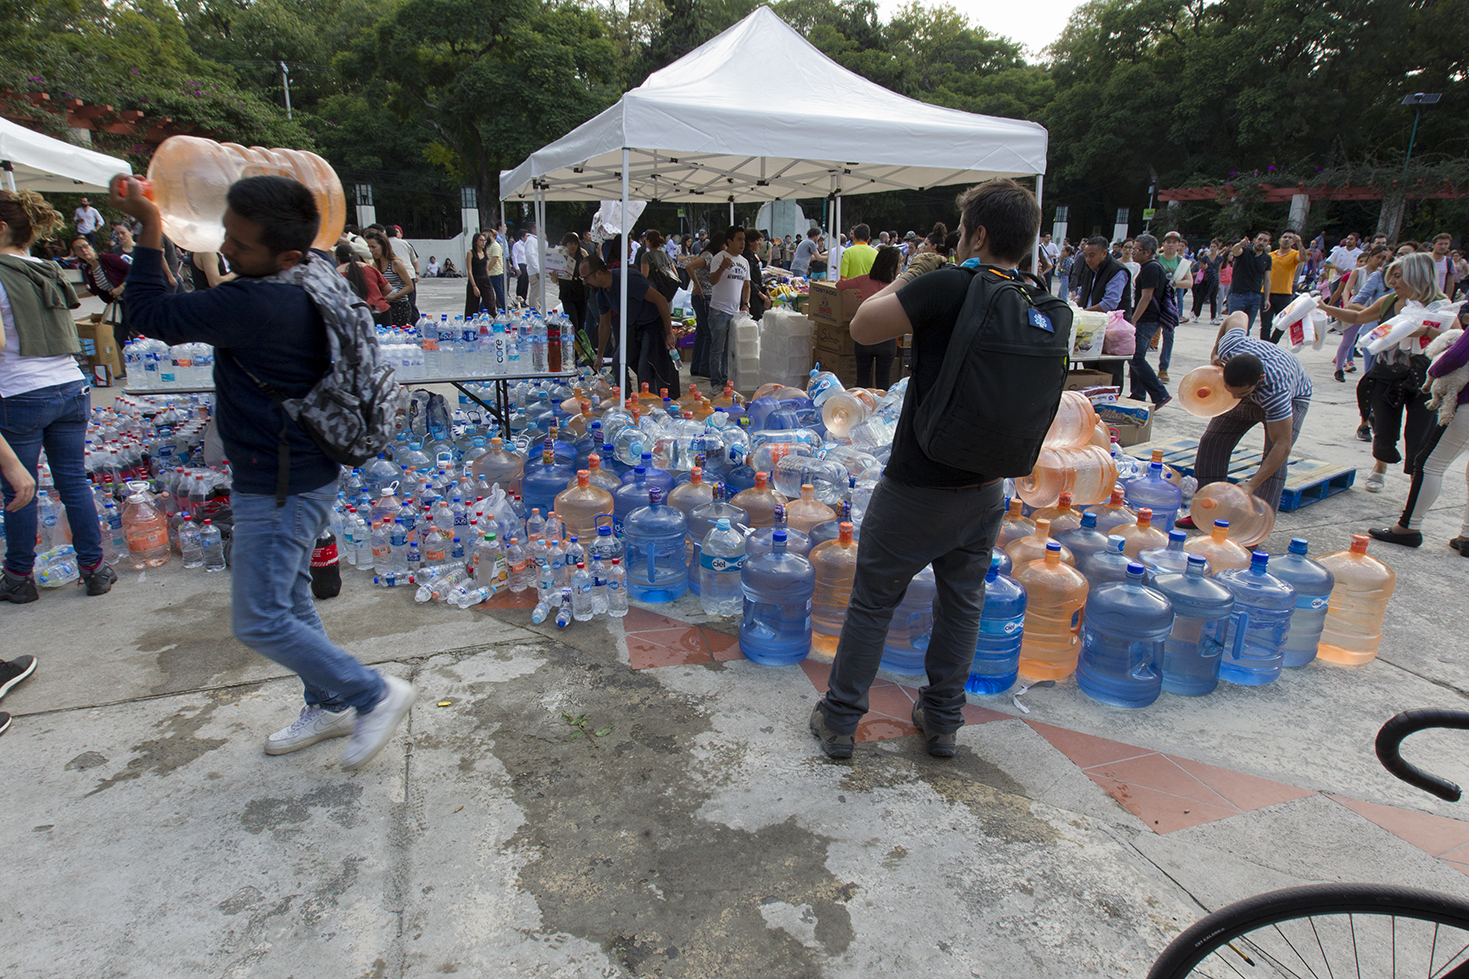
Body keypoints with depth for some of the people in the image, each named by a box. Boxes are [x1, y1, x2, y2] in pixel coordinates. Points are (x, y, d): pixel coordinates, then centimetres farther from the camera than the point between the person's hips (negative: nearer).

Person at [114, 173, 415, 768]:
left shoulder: (251, 304, -29)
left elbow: (152, 315, -15)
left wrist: (149, 225, -8)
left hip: (280, 489, -10)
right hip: (305, 474, 10)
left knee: (260, 620, 1)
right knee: (289, 601, 21)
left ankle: (376, 695, 11)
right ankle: (330, 707, 35)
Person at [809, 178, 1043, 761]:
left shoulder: (950, 286, -18)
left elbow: (862, 327, -18)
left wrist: (903, 281, 1)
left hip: (918, 485, -6)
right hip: (985, 487, 6)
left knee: (873, 600, 9)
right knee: (962, 602, 19)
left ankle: (839, 722, 22)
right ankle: (942, 721, 33)